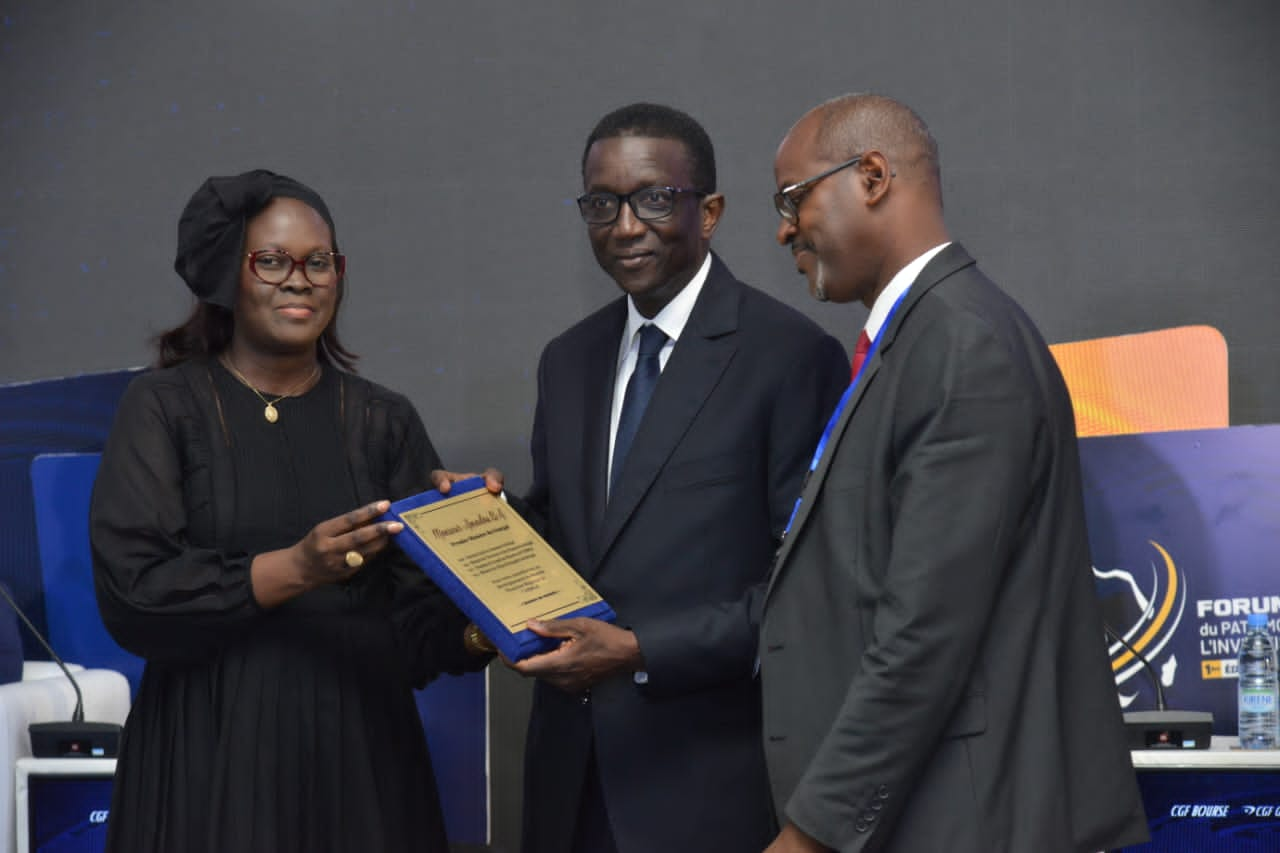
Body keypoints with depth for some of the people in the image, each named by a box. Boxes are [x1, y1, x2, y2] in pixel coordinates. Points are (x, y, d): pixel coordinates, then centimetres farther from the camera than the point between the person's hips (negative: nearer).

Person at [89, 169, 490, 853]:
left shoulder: (383, 422, 8)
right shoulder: (165, 406, 0)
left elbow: (420, 618, 3)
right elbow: (131, 590, -12)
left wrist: (478, 629, -18)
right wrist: (294, 569, -23)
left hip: (360, 753, 3)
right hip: (213, 755, -3)